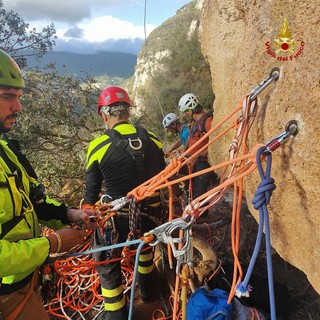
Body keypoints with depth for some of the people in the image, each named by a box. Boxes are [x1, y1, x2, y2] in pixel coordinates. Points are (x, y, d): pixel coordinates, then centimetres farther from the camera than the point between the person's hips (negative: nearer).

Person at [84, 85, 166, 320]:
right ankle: (146, 288, 55)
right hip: (150, 211, 5)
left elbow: (92, 191, -8)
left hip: (117, 216, -4)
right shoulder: (152, 140, -7)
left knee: (107, 263, 19)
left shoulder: (98, 146, -16)